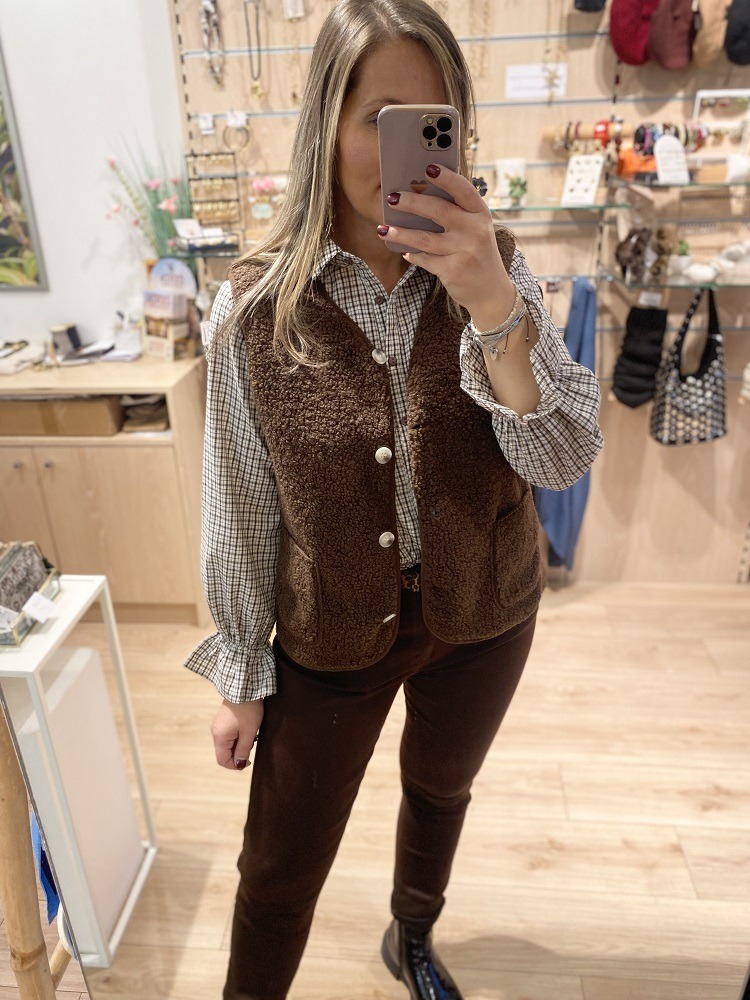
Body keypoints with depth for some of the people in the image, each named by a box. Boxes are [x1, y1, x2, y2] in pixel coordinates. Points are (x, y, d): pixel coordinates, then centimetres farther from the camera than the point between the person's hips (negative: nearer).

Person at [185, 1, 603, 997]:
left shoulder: (492, 268, -10)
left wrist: (494, 306, -32)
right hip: (332, 635, -2)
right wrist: (240, 677, -1)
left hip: (483, 615, 3)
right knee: (279, 873, 11)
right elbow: (239, 514, -8)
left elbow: (565, 459, -17)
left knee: (440, 789, 28)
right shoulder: (256, 303, -15)